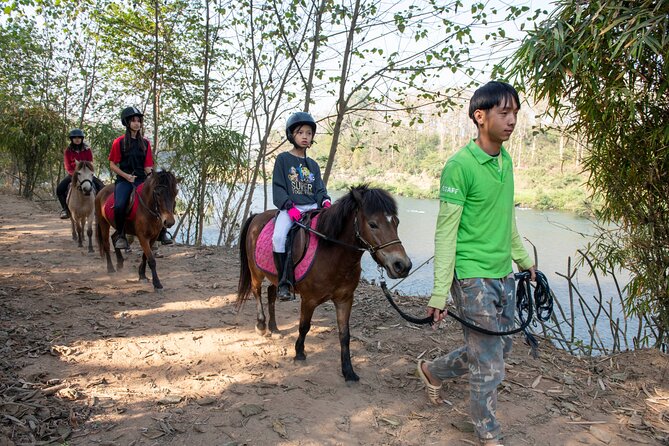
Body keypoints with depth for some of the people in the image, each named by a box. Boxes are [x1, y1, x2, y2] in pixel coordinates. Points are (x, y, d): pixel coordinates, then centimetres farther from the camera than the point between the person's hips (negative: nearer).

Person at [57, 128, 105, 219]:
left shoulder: (87, 150, -1)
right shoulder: (68, 151, -2)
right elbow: (68, 167, -5)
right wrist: (75, 174, -22)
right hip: (72, 174, 0)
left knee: (101, 187, -20)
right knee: (59, 189, -20)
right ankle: (65, 209, -3)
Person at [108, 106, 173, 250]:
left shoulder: (145, 143, 13)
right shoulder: (119, 142, 4)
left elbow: (148, 166, 11)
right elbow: (112, 165, 4)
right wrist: (126, 176, -10)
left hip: (141, 179, 3)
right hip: (124, 180, -2)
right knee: (119, 206, -28)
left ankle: (162, 232, -9)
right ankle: (120, 235, -5)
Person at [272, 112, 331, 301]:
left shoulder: (313, 165, 20)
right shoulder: (283, 159, 6)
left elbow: (319, 189, 15)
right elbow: (278, 188, -1)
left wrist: (325, 201, -9)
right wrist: (290, 207, -16)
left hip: (312, 207, 4)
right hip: (289, 208, -4)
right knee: (279, 237, -30)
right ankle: (284, 283, -22)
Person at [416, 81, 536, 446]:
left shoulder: (506, 161, 7)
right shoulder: (460, 166, -17)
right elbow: (445, 233, -17)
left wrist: (524, 259, 24)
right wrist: (439, 293, -18)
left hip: (504, 275, 8)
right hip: (473, 278, -8)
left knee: (498, 348, 21)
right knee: (489, 365, 3)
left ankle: (433, 371, 42)